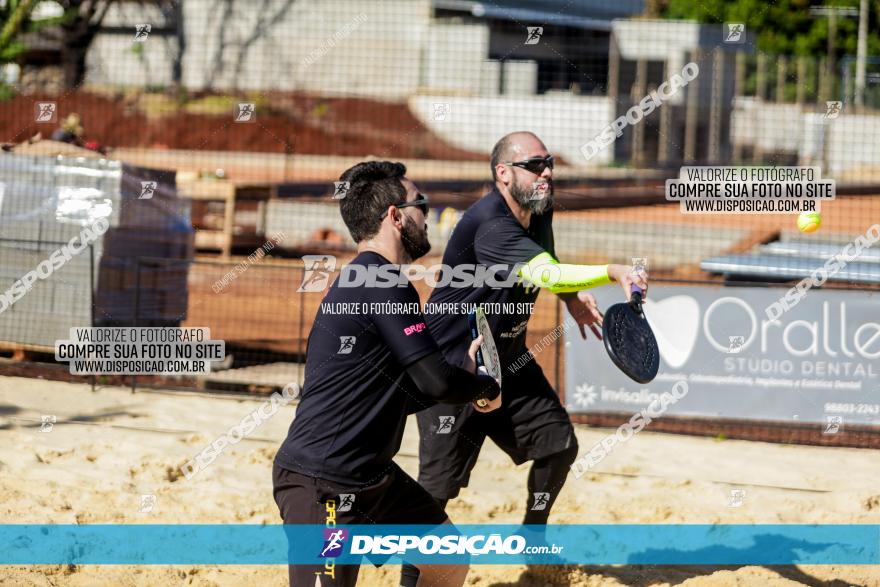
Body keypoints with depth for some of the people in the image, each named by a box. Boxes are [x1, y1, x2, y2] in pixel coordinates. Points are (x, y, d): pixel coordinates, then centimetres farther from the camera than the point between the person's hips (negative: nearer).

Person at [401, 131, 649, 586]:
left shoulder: (539, 211, 0)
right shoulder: (489, 223, -29)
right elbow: (544, 275, -42)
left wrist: (573, 296, 4)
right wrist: (612, 273, -50)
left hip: (507, 360, 8)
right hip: (451, 369, -8)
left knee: (559, 445, 5)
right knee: (439, 485, -9)